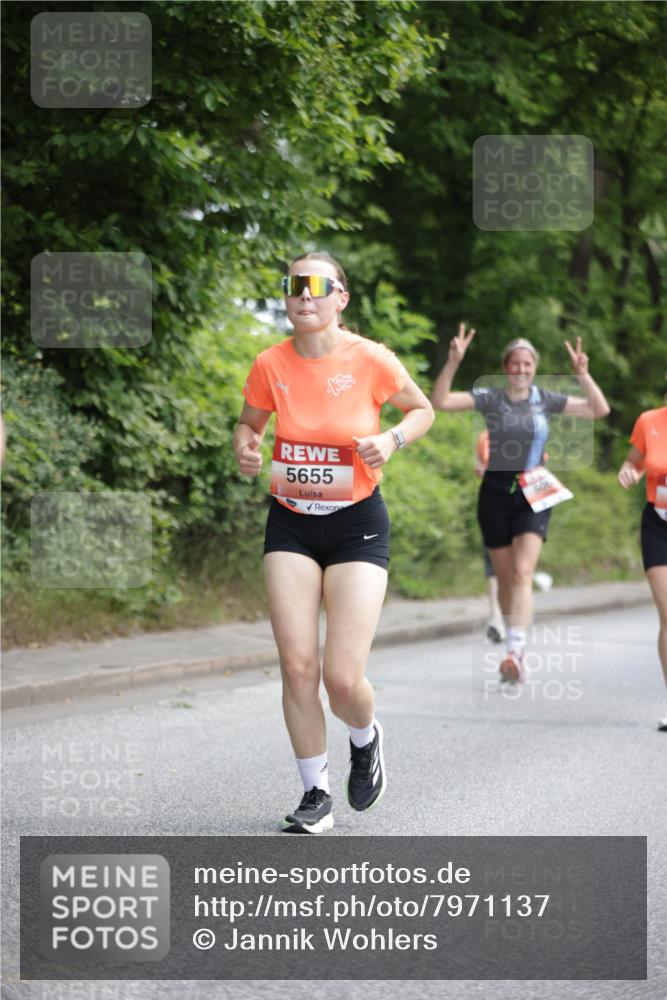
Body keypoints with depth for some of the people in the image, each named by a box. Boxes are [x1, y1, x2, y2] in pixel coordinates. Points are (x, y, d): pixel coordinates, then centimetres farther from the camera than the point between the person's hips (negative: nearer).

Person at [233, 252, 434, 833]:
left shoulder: (370, 360, -12)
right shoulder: (271, 365, -5)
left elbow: (422, 410, 5)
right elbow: (250, 422, 13)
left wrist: (391, 440, -15)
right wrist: (246, 449, -9)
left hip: (357, 524, -2)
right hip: (291, 525, 2)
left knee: (343, 677, -10)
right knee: (297, 666, -6)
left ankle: (366, 740, 27)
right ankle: (316, 795, 12)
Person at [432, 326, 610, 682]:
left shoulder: (545, 400, 3)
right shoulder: (490, 399, -1)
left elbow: (599, 410, 3)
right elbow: (440, 401, -11)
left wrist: (582, 374, -9)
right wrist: (453, 362, -22)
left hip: (533, 495, 0)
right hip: (496, 493, 1)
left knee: (523, 572, -17)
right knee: (505, 578, 8)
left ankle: (515, 651, -27)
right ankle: (517, 648, 24)